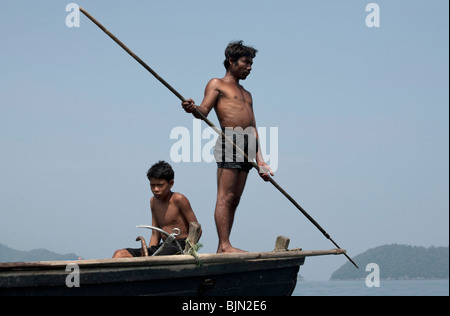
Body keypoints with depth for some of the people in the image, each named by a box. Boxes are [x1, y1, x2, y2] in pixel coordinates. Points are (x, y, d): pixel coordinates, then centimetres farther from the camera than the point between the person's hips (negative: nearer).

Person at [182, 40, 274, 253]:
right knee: (225, 197, -12)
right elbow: (204, 111, -6)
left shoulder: (246, 94, 29)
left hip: (246, 147, 7)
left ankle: (222, 249, 3)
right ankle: (224, 245, -15)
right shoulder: (217, 84, 9)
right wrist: (192, 108, -30)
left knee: (234, 200, 3)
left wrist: (260, 161, 17)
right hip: (230, 140, -7)